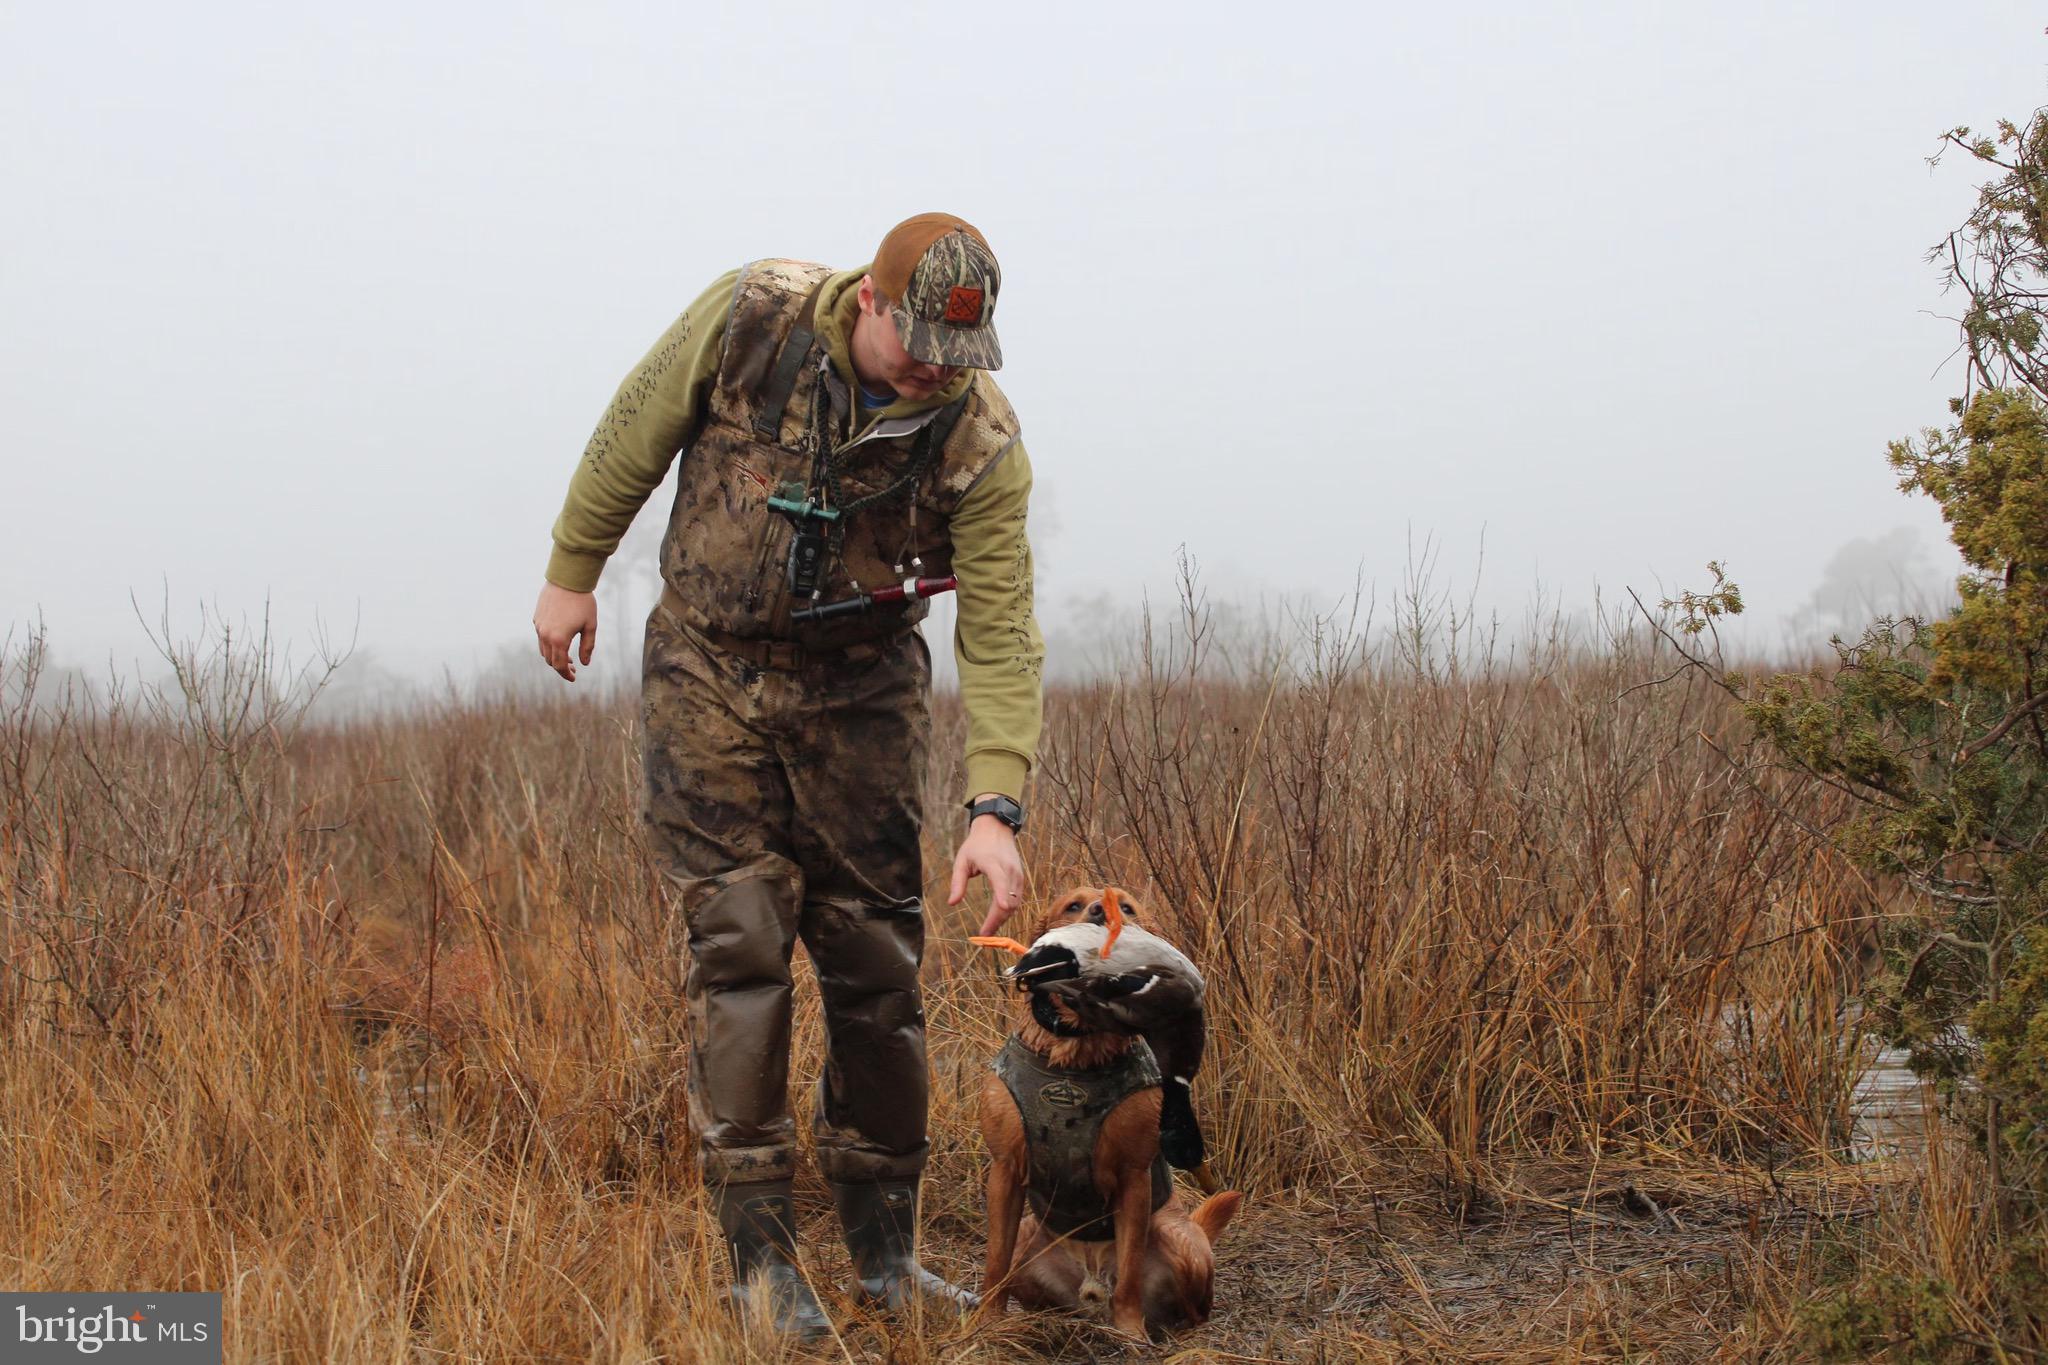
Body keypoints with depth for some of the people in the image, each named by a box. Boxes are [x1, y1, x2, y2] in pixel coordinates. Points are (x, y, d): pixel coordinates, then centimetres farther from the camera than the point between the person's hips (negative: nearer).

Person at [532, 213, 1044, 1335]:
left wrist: (996, 805, -29)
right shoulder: (752, 316, -17)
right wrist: (572, 571, 6)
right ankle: (759, 1250, -1)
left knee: (876, 958, 1)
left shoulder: (980, 440, -17)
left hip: (861, 685, 1)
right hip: (709, 667, -1)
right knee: (739, 941, -7)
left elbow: (1000, 634, -19)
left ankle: (882, 1246, 13)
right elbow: (634, 434, -1)